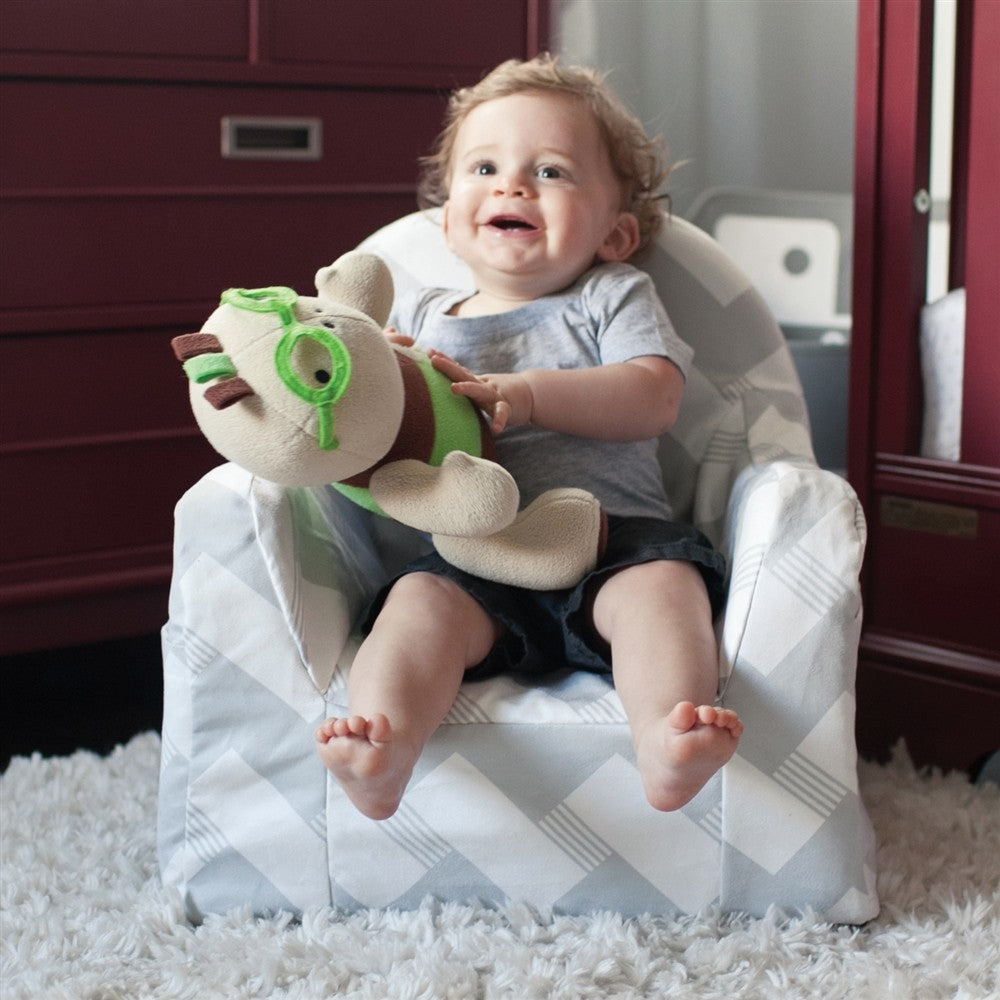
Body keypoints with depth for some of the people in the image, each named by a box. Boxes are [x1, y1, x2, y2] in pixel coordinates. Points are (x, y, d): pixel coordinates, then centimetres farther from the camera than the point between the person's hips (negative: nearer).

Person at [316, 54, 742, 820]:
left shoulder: (615, 298, 16)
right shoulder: (418, 317, 24)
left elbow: (653, 399, -3)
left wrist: (523, 395, -15)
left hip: (611, 535, -1)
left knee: (662, 581, -31)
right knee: (423, 600, -29)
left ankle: (669, 743, -55)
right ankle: (381, 752, -53)